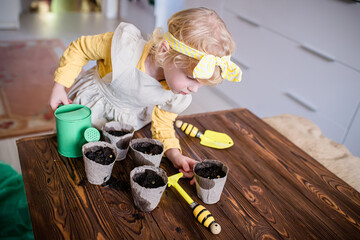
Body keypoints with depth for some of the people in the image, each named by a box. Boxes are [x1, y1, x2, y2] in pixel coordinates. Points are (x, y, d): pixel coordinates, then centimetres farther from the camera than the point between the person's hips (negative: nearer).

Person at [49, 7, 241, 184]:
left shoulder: (177, 96, -25)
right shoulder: (125, 48, -39)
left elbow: (162, 124, -10)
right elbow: (80, 48, -22)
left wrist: (174, 153, -28)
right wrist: (60, 85, -18)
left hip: (130, 121, 2)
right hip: (91, 106, -2)